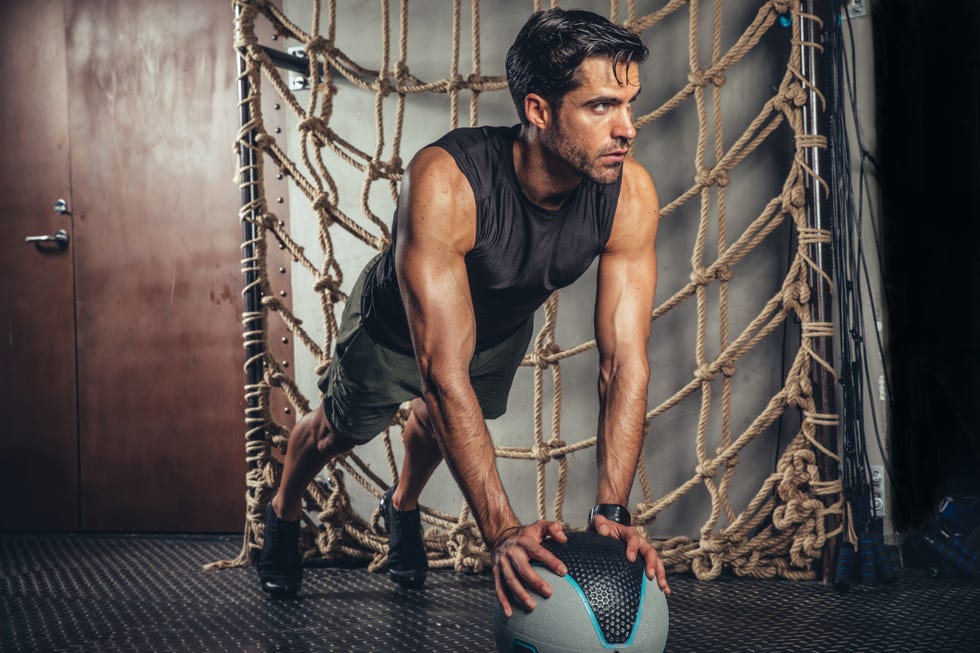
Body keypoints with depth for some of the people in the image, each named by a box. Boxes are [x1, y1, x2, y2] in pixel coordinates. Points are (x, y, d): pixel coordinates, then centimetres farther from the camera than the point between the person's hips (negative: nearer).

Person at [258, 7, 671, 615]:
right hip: (397, 327, -3)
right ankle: (284, 514, 56)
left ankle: (403, 507, 63)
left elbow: (626, 362, -33)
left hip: (504, 327, 4)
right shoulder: (445, 183, -47)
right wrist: (502, 530, -54)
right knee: (338, 431, 23)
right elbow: (443, 373, -49)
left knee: (439, 425, 30)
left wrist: (612, 512, -43)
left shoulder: (631, 195, -35)